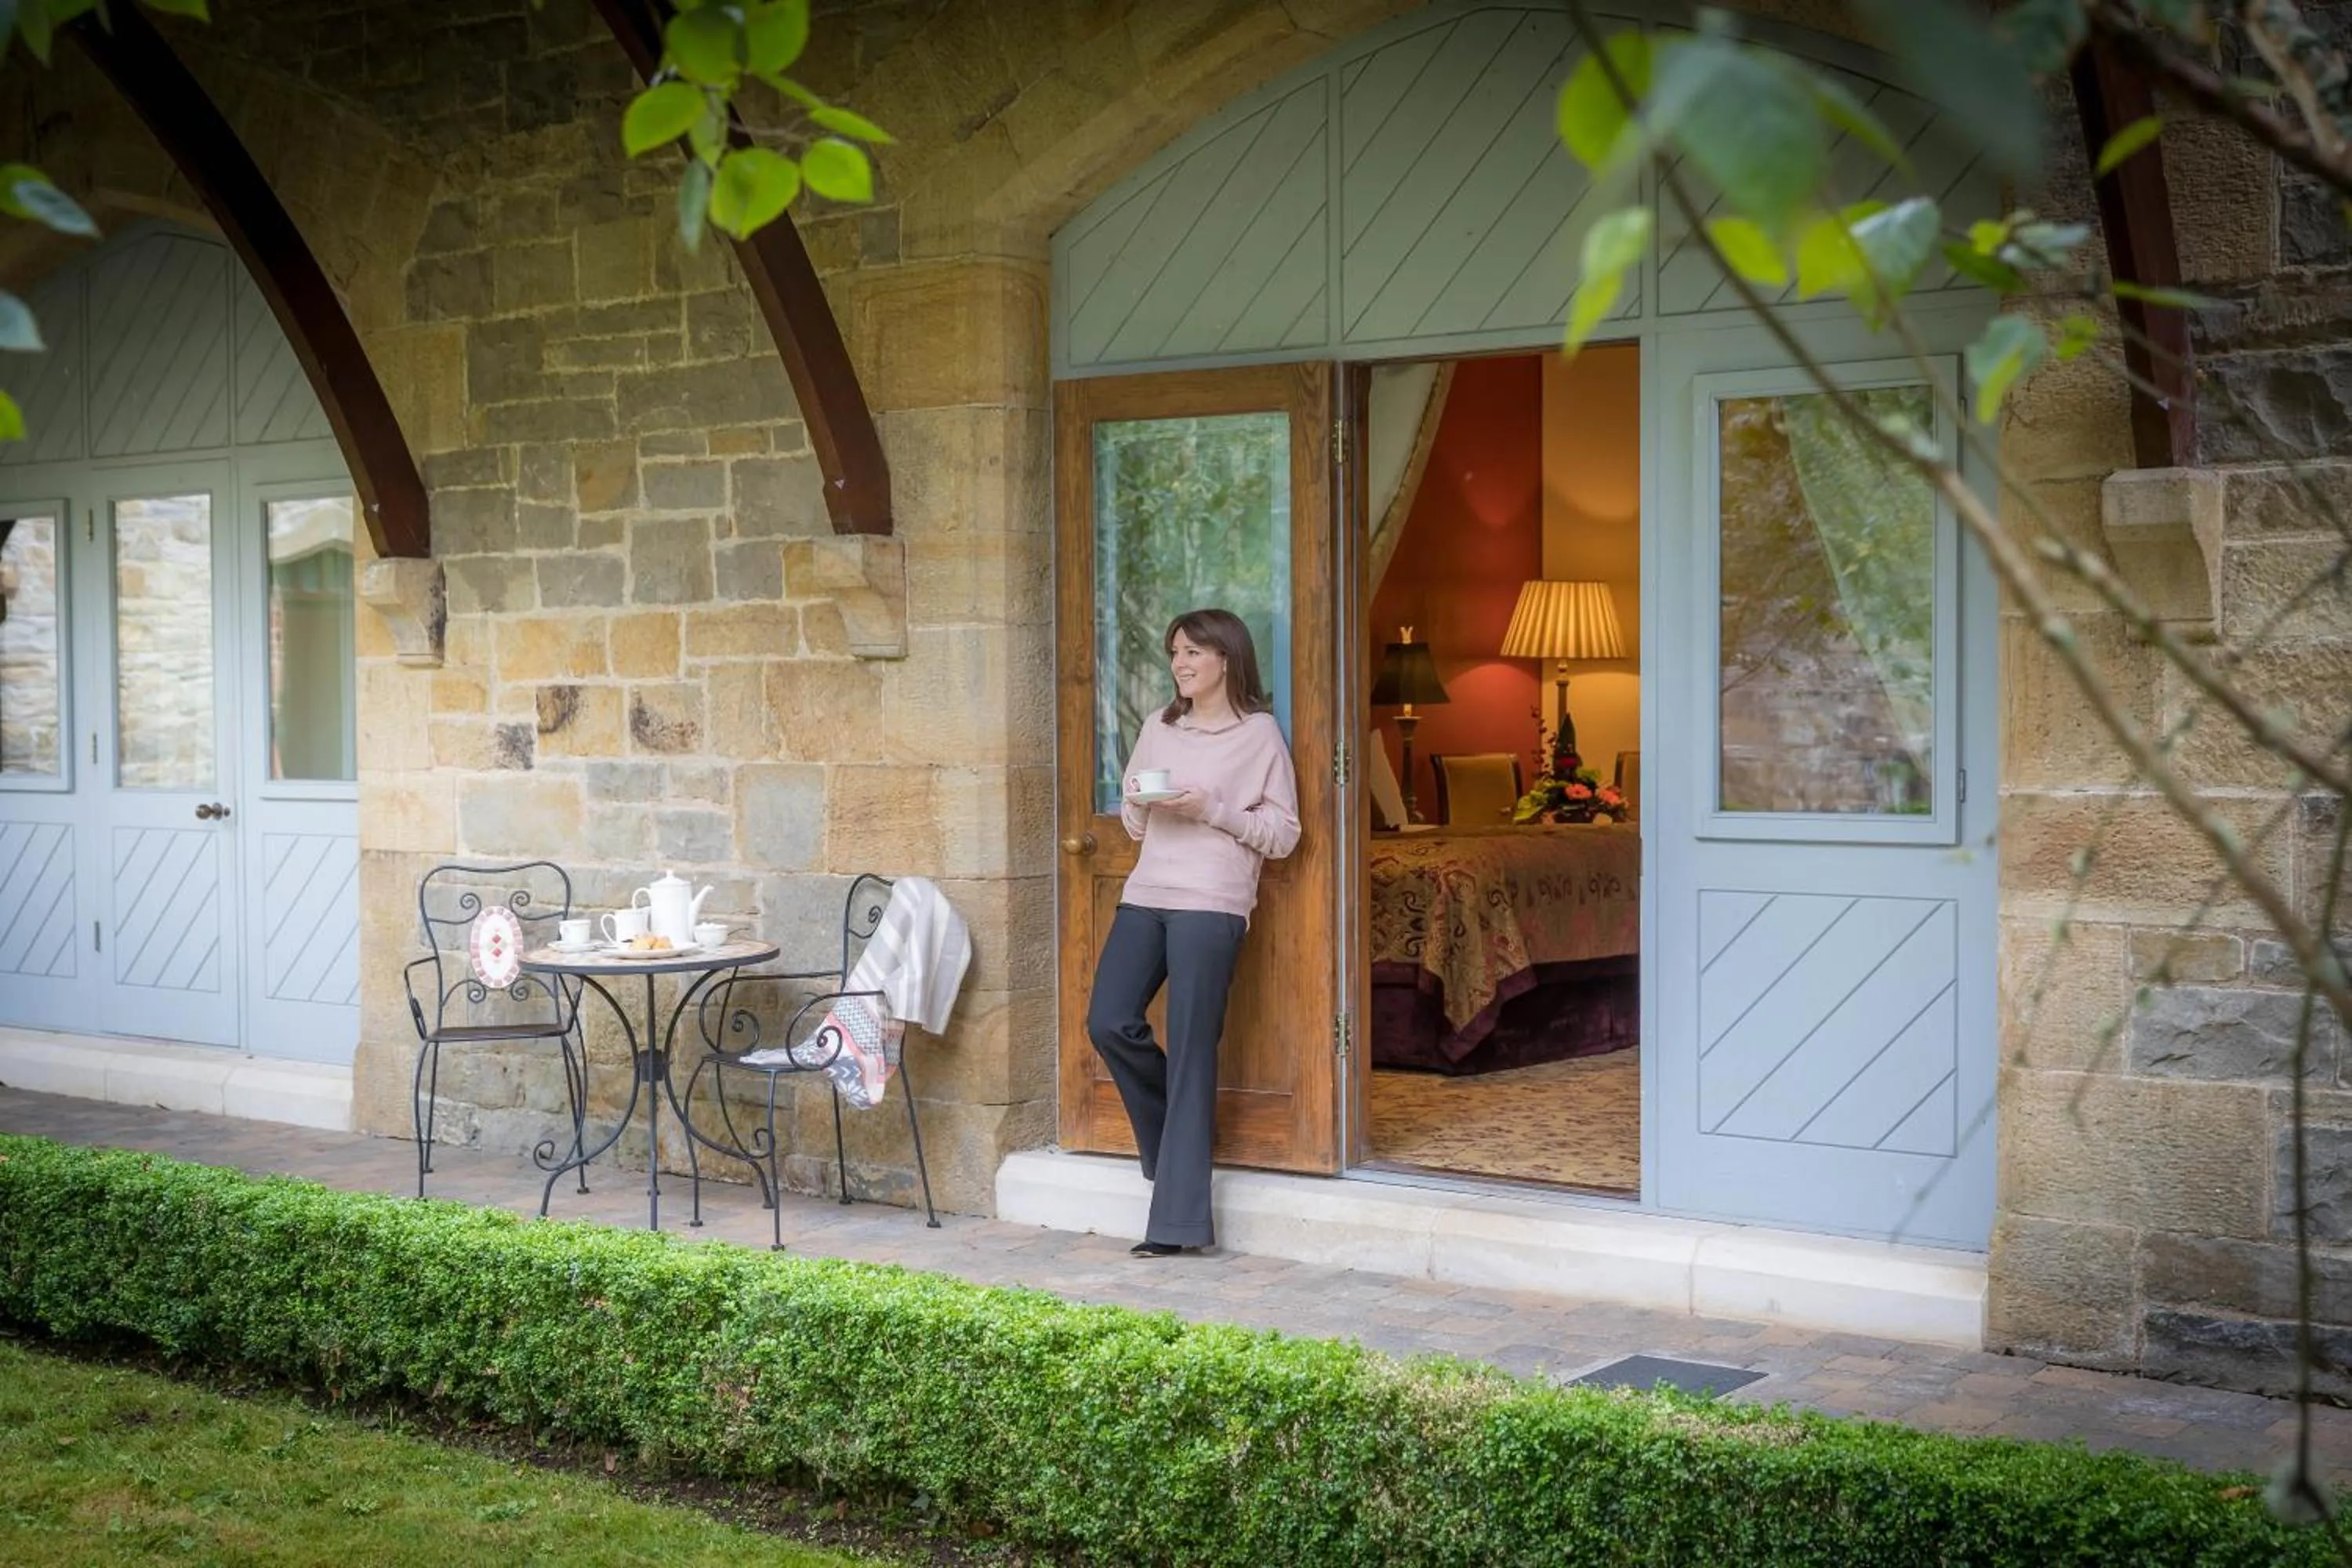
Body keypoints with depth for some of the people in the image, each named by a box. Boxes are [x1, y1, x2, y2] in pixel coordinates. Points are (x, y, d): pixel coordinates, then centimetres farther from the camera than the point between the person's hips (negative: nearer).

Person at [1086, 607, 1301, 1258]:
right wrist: (1139, 805, -1)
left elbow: (1283, 834, -1)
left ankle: (1178, 1221, -3)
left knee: (1190, 1050, -6)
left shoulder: (1259, 734, 0)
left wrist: (1211, 810, -13)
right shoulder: (1159, 727, 15)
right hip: (1145, 894, 6)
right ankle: (1179, 1138, 21)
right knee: (1109, 1024, -6)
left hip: (1211, 903, -6)